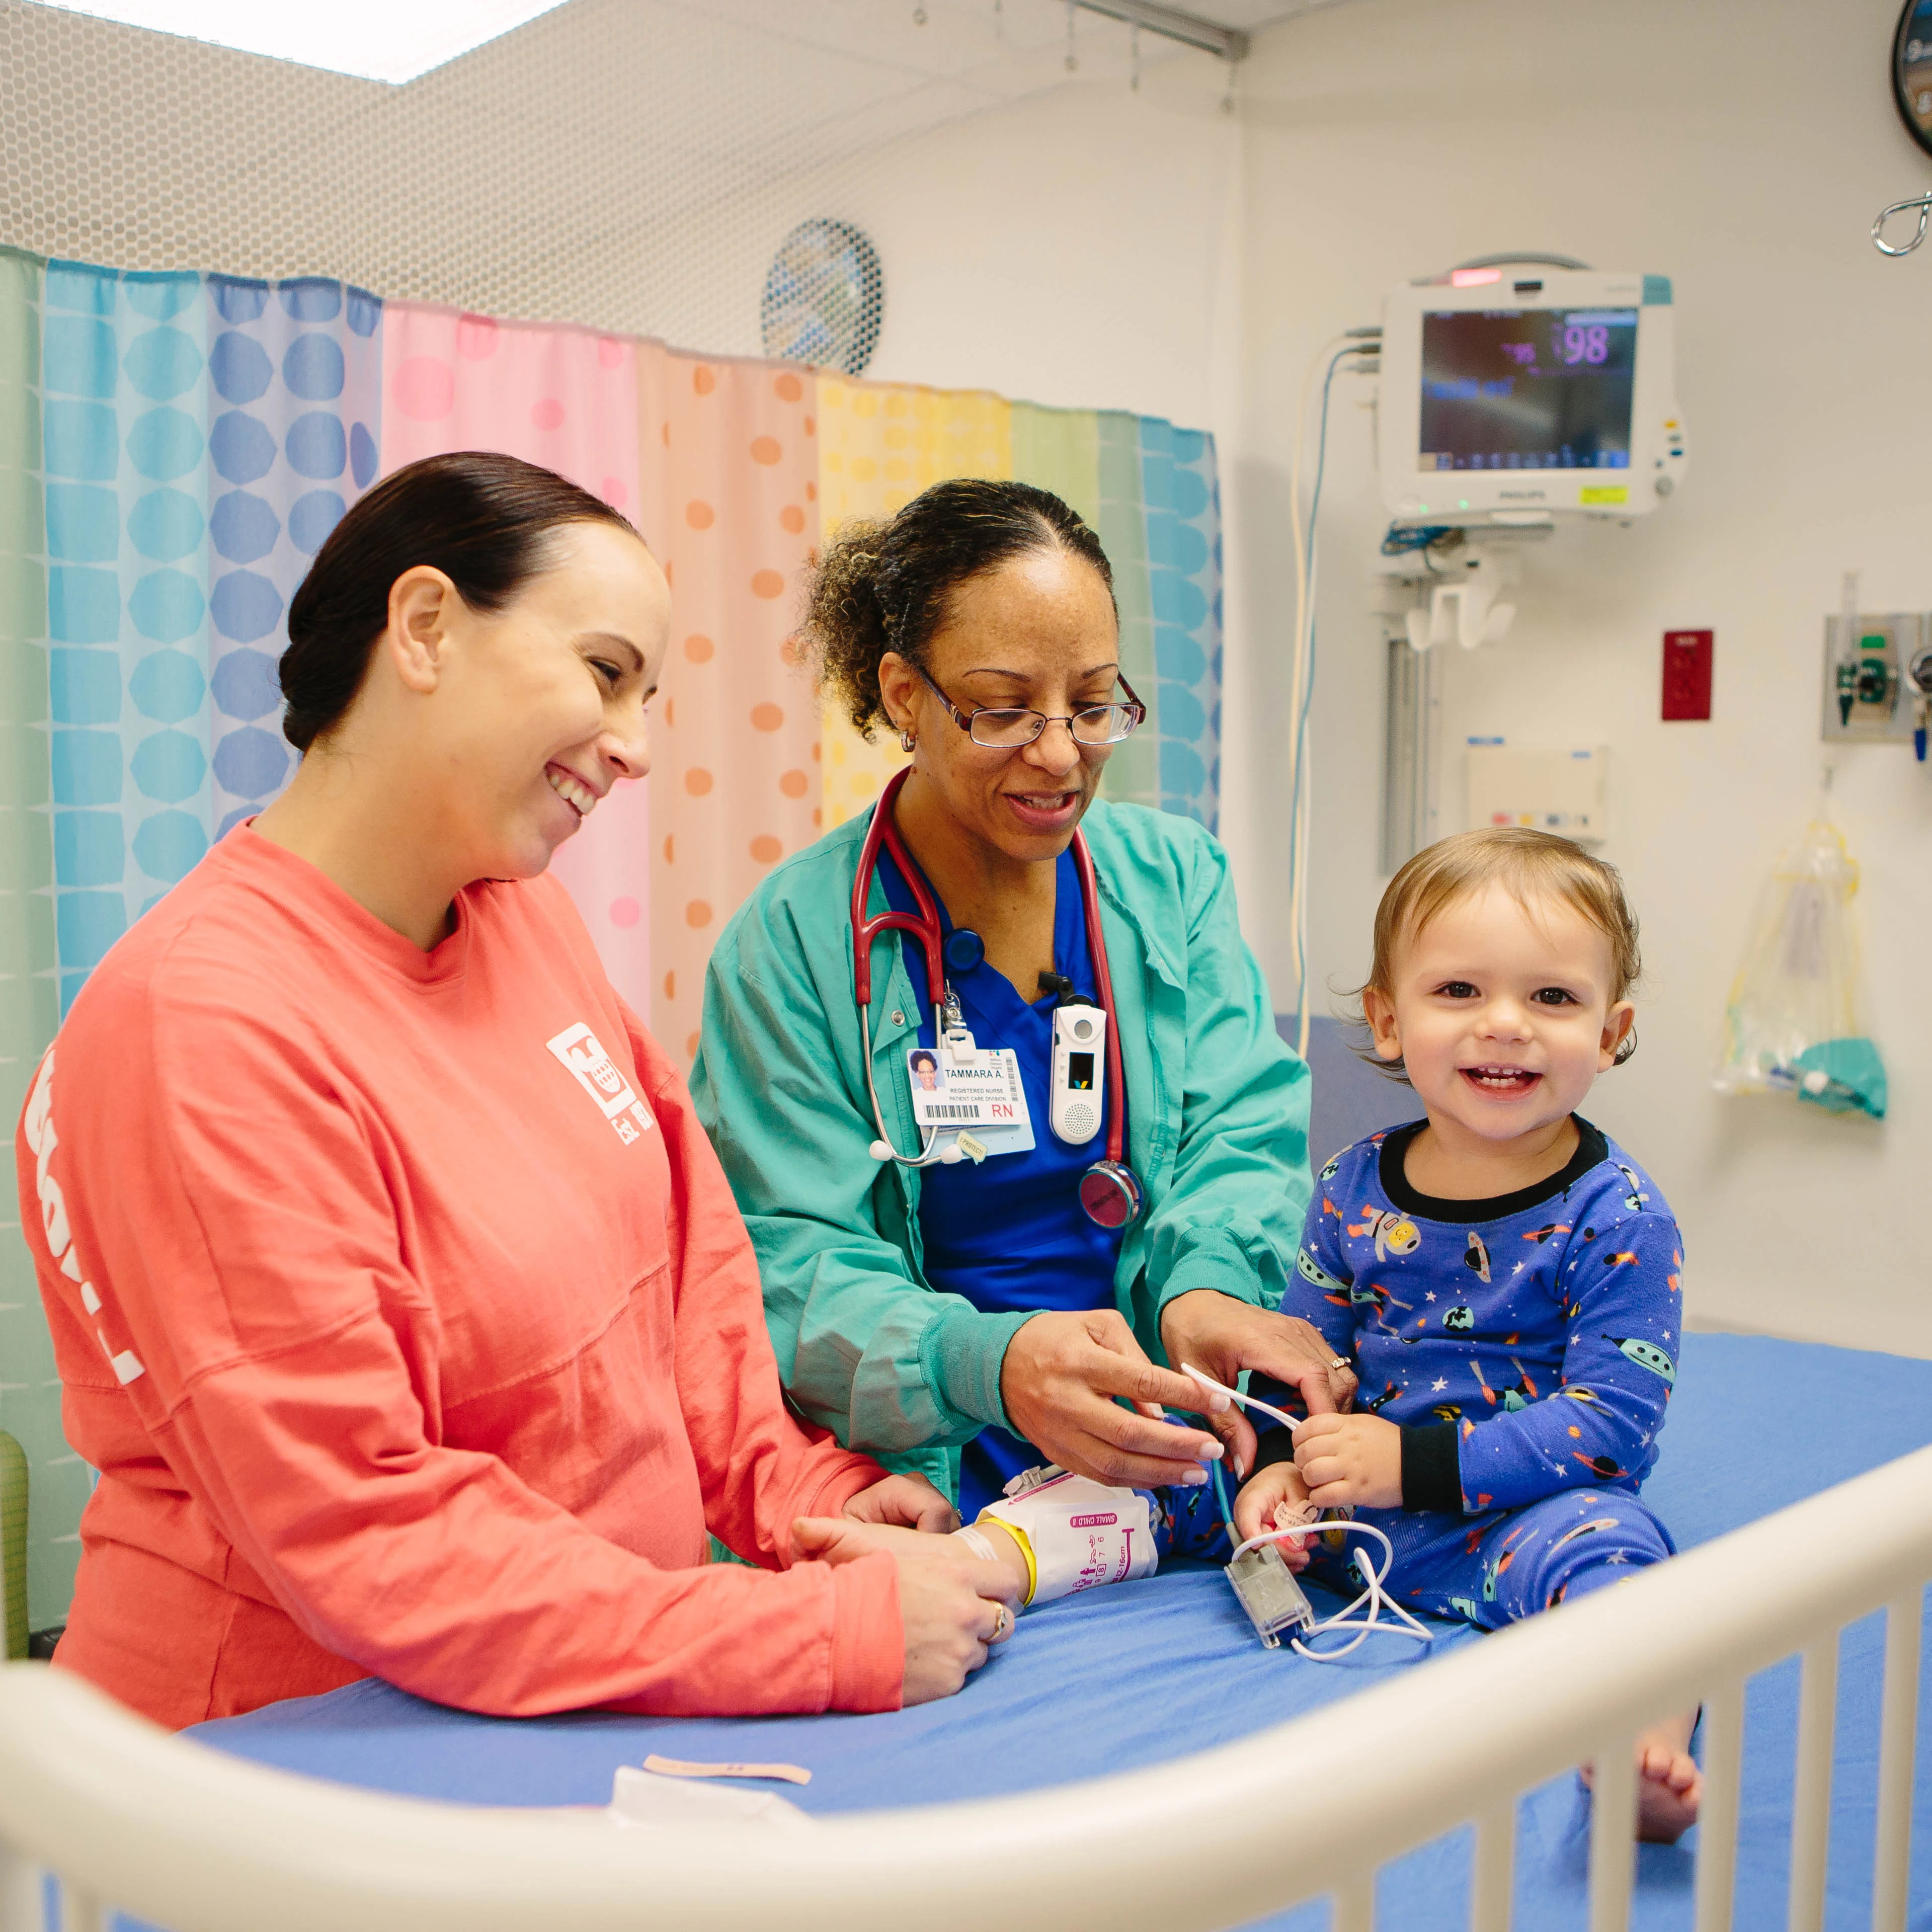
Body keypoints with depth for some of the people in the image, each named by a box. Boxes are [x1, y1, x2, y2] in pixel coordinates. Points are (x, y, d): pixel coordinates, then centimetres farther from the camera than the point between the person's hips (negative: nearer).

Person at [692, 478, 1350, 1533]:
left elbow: (1244, 1125, 2)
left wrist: (1207, 1280, -22)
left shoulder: (1176, 873, 9)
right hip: (927, 1494, -4)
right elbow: (791, 1266, -10)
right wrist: (991, 1362, -30)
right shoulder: (791, 940, -5)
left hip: (1180, 1457, 4)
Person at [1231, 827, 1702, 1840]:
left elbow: (1611, 1423, -17)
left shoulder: (1616, 1217, -12)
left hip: (1511, 1519, -5)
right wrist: (1279, 1465, -11)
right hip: (1347, 1509, 5)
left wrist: (1416, 1463, -23)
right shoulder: (1354, 1186, 1)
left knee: (1594, 1538, -36)